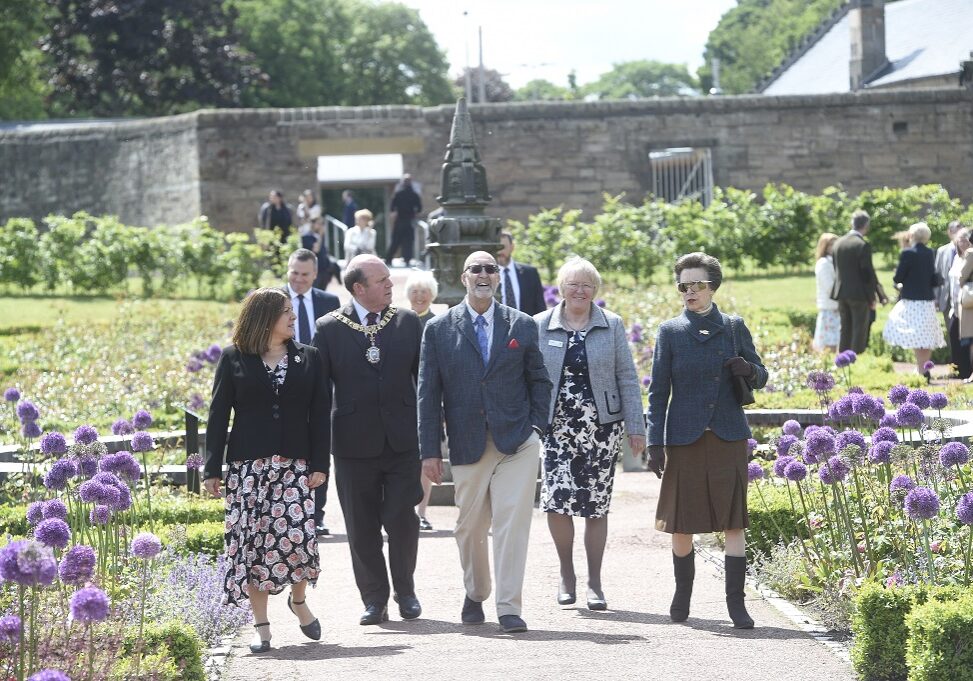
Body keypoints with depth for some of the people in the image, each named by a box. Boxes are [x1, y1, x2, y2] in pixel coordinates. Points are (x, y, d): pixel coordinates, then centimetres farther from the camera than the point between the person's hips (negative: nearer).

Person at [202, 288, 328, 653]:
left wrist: (319, 464, 0)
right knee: (254, 541, -2)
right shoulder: (233, 359, 5)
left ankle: (298, 599, 18)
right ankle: (261, 625, 7)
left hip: (294, 466, 1)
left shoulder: (308, 358, 10)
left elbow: (319, 414, 8)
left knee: (298, 535, -11)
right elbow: (218, 415, 4)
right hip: (248, 467, -1)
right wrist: (212, 469, -1)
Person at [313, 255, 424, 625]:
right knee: (362, 527, 4)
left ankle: (405, 590, 16)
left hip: (401, 439, 0)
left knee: (402, 519, -4)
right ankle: (374, 599, 16)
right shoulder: (329, 328, 1)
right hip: (355, 441, 0)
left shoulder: (408, 322, 6)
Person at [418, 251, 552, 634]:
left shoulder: (522, 325, 7)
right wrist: (430, 450, -2)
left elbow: (539, 380, 12)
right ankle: (475, 595, 33)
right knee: (470, 527, 11)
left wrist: (536, 426, -1)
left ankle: (509, 608, -8)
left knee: (512, 524, -10)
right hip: (468, 444, 1)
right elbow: (428, 393, 3)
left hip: (517, 442, -1)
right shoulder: (439, 329, 4)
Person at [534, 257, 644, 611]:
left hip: (602, 427, 0)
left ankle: (594, 582, 13)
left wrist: (636, 427, -1)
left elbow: (627, 378, 4)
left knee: (596, 505, 2)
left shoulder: (612, 325, 4)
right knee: (557, 498, -13)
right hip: (558, 426, 0)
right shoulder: (541, 326, 5)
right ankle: (566, 573, 9)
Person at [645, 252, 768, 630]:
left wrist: (748, 370, -11)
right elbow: (658, 391, 2)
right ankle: (683, 592, 24)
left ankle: (736, 602, -3)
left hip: (728, 438, 0)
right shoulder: (670, 332, 3)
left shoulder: (734, 328, 7)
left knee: (734, 520, -5)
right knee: (681, 522, 5)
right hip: (684, 439, 0)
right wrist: (655, 443, -4)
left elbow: (760, 377, 14)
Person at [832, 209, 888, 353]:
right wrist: (872, 298, -4)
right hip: (859, 294, -6)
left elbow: (836, 269, 11)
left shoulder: (838, 243, 5)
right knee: (859, 331, -1)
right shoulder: (863, 246, -14)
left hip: (842, 293, 6)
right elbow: (868, 273, -13)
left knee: (845, 331, 13)